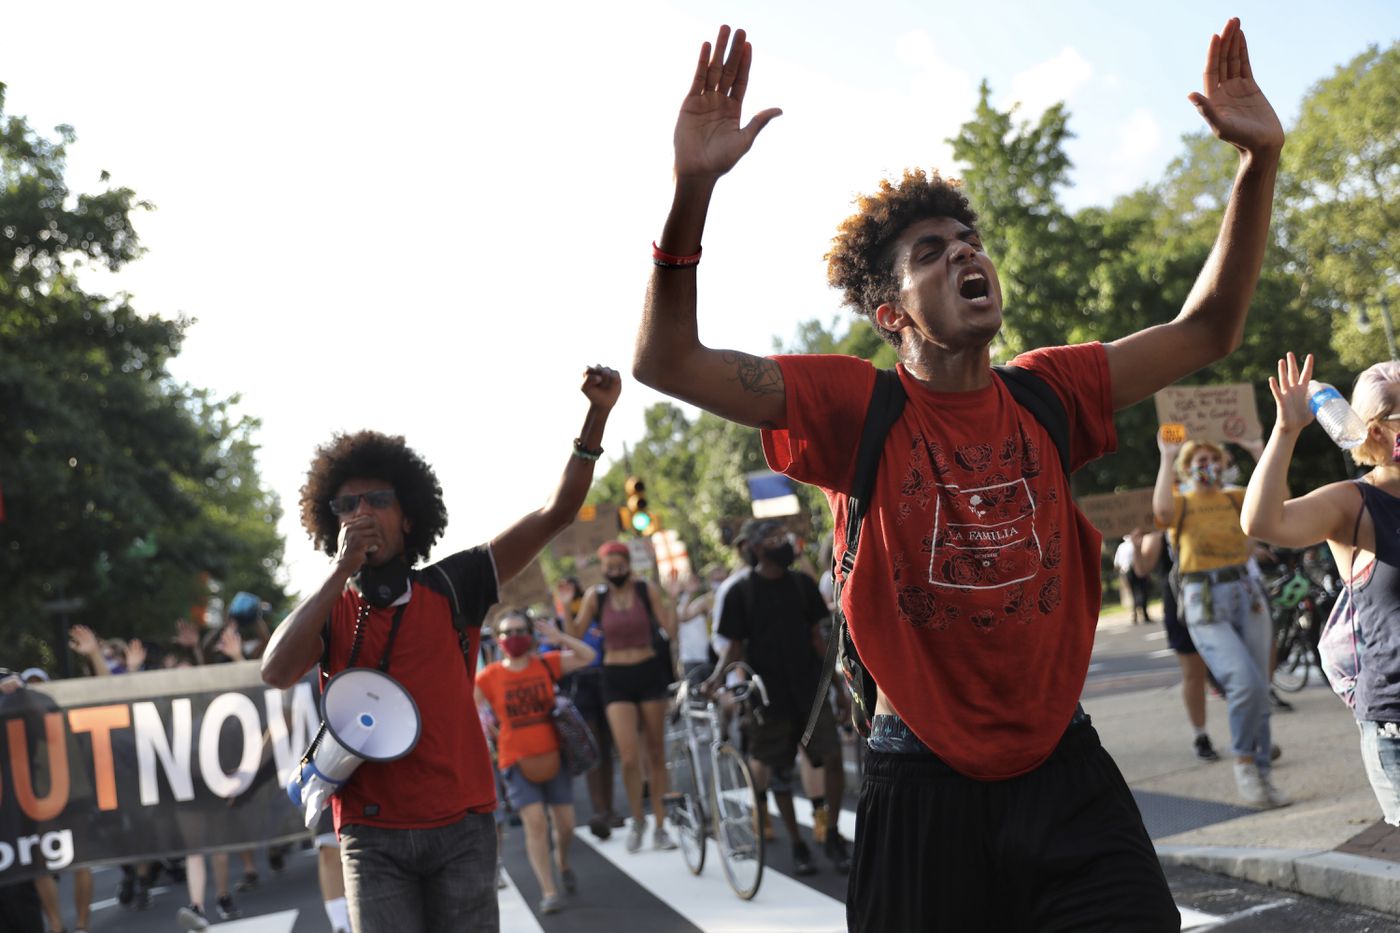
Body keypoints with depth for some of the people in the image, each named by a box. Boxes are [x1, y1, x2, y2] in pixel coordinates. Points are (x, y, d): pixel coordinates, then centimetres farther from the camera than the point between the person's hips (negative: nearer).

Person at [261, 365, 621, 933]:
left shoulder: (450, 588, 5)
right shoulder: (328, 609, 8)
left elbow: (554, 515, 0)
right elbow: (276, 673, -13)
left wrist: (597, 416, -11)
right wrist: (341, 570, -13)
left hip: (460, 827, 0)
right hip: (372, 837, 0)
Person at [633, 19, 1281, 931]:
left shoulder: (1048, 394, 3)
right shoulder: (857, 406, -8)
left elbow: (1207, 328, 10)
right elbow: (668, 362, -16)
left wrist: (1260, 160, 0)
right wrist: (692, 188, -29)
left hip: (1064, 768, 3)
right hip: (925, 786, -2)